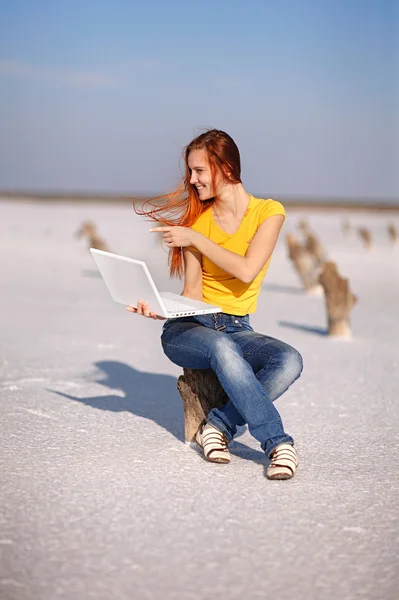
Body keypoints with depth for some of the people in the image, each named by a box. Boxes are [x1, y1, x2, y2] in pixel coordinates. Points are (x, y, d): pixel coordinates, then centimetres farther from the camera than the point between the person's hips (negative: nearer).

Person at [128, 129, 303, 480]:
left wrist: (195, 238, -13)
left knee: (290, 360, -31)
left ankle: (219, 425, -22)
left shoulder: (269, 211, -1)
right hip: (189, 328, 0)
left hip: (237, 329, 0)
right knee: (222, 347, -37)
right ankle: (279, 444, -32)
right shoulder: (196, 217, 7)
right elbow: (193, 293, 1)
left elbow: (247, 271, -16)